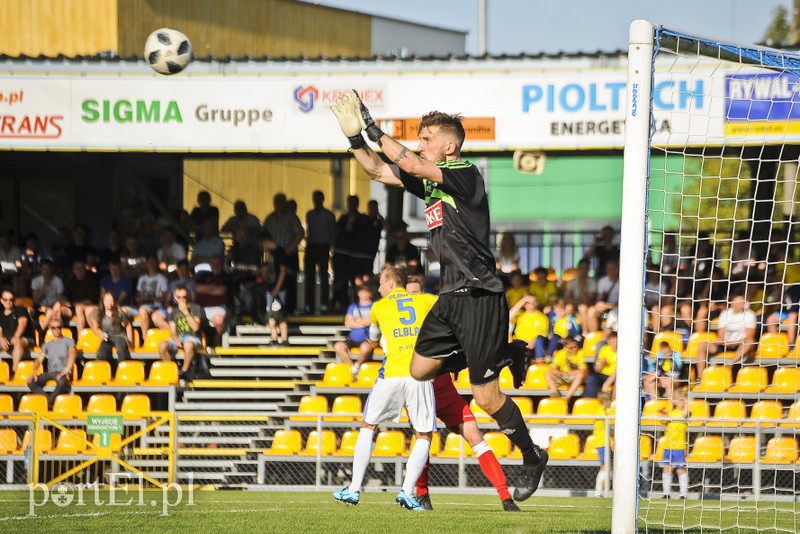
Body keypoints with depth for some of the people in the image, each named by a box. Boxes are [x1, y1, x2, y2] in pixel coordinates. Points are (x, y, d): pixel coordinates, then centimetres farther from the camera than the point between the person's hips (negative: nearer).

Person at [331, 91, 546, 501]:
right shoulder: (430, 182, 12)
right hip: (450, 295, 9)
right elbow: (380, 172, 14)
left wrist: (375, 131, -15)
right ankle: (502, 353, 26)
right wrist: (355, 136, 1)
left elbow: (409, 164, -24)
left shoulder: (465, 174, -13)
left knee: (486, 396, -6)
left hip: (479, 295, -9)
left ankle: (532, 457, 14)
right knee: (420, 370, 13)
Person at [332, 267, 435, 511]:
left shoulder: (379, 307, 15)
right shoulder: (424, 302, 15)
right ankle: (407, 491, -7)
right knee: (424, 436, 11)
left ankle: (354, 489, 11)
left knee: (368, 426, 17)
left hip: (392, 374, 0)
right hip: (421, 375, 0)